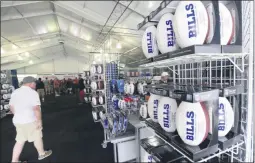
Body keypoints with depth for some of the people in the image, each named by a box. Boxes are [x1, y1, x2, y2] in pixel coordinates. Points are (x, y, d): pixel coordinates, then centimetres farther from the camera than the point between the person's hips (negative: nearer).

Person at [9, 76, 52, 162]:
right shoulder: (33, 93, -19)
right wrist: (39, 120, -16)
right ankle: (42, 154, 32)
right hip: (30, 121, -7)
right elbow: (36, 108, -25)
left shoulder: (15, 92, 6)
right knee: (37, 138, 13)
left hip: (17, 120, 7)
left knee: (20, 141, 18)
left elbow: (11, 107, 14)